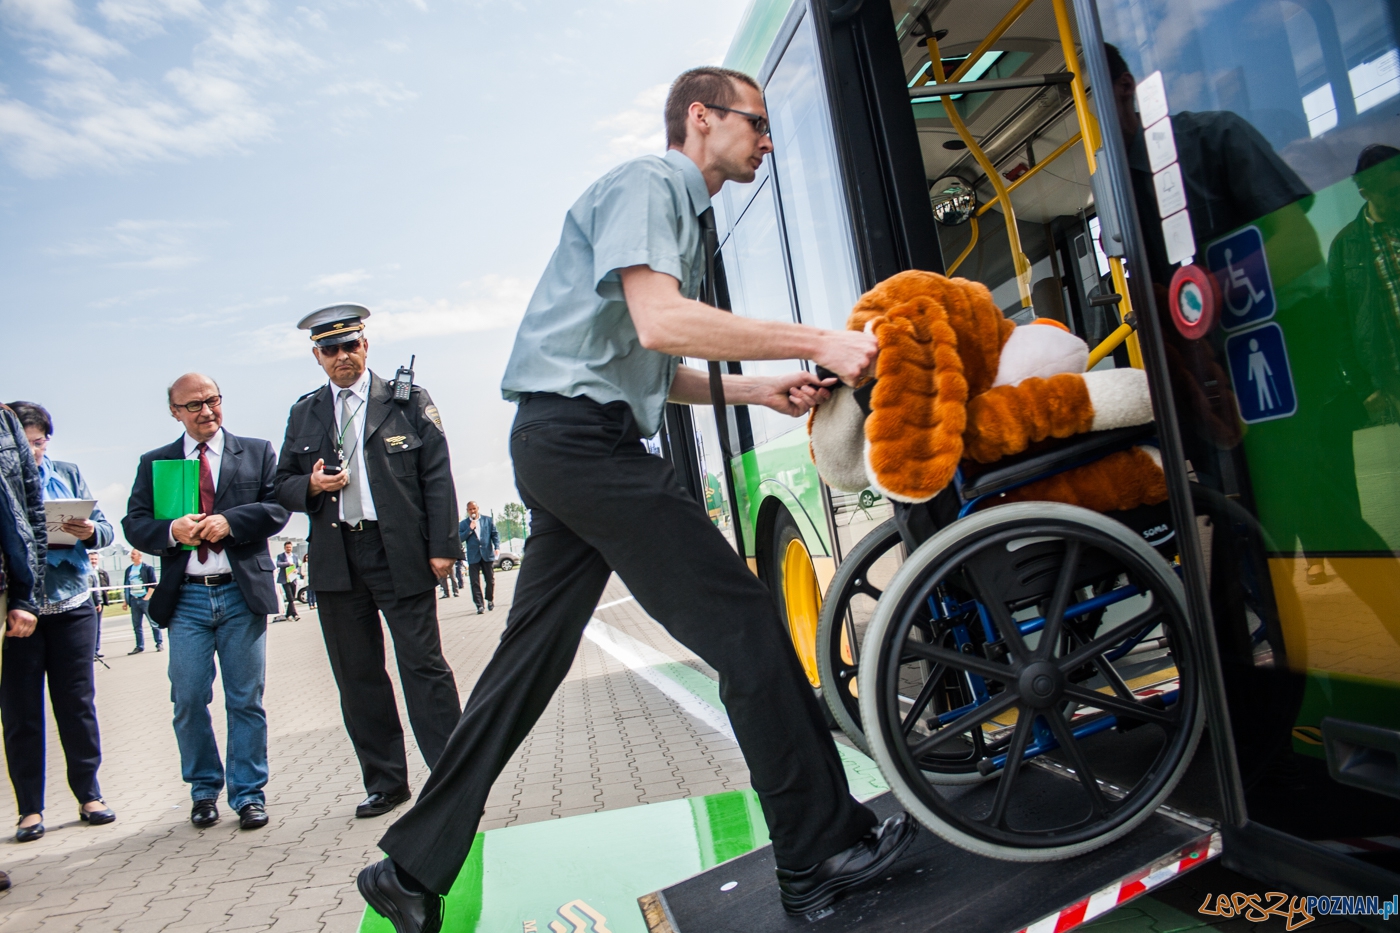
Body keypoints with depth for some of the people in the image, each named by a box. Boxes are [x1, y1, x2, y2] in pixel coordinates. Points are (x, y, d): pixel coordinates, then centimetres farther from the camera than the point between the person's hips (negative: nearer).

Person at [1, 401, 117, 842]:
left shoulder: (68, 474, 8)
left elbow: (105, 529, 6)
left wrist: (90, 531, -16)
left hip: (71, 606, 2)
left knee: (78, 702, 7)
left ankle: (89, 796, 17)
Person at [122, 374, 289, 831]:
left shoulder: (257, 452, 8)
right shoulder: (154, 463, 12)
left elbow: (278, 508, -1)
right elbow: (134, 524, 6)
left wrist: (230, 521, -16)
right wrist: (172, 531, -14)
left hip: (242, 592, -1)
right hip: (186, 596, 1)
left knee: (246, 701, 4)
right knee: (188, 701, 4)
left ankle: (248, 794, 14)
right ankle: (204, 790, 23)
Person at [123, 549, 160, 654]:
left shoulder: (148, 568, -4)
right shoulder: (128, 570, 12)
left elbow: (153, 584, -8)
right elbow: (126, 586, 16)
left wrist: (147, 597, -14)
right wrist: (126, 601, 12)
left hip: (145, 599, -5)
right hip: (134, 600, 5)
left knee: (154, 623, -3)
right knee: (136, 625, 7)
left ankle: (160, 643, 3)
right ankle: (140, 646, 13)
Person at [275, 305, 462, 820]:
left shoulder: (407, 400, 4)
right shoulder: (304, 414, 14)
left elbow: (437, 476, -1)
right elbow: (283, 484, 18)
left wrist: (442, 545, -8)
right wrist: (310, 486, -6)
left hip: (400, 552, -4)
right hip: (337, 560, 4)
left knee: (423, 665, -3)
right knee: (357, 676, 9)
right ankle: (385, 781, 21)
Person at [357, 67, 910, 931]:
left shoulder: (686, 214, 26)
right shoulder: (646, 184, -4)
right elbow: (657, 323, -21)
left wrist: (759, 389, 12)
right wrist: (817, 341, -20)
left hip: (573, 448, 10)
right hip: (583, 433, -10)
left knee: (531, 661, 11)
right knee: (745, 624, -8)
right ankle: (823, 852, 2)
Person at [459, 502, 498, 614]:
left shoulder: (488, 520, 8)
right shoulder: (463, 524, 7)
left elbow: (495, 534, 5)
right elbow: (460, 539, -1)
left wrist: (497, 547, -10)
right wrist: (470, 529, -12)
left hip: (487, 554, 0)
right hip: (473, 556, 0)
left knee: (490, 579, 6)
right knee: (475, 582, -3)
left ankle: (490, 600, 24)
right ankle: (479, 605, 0)